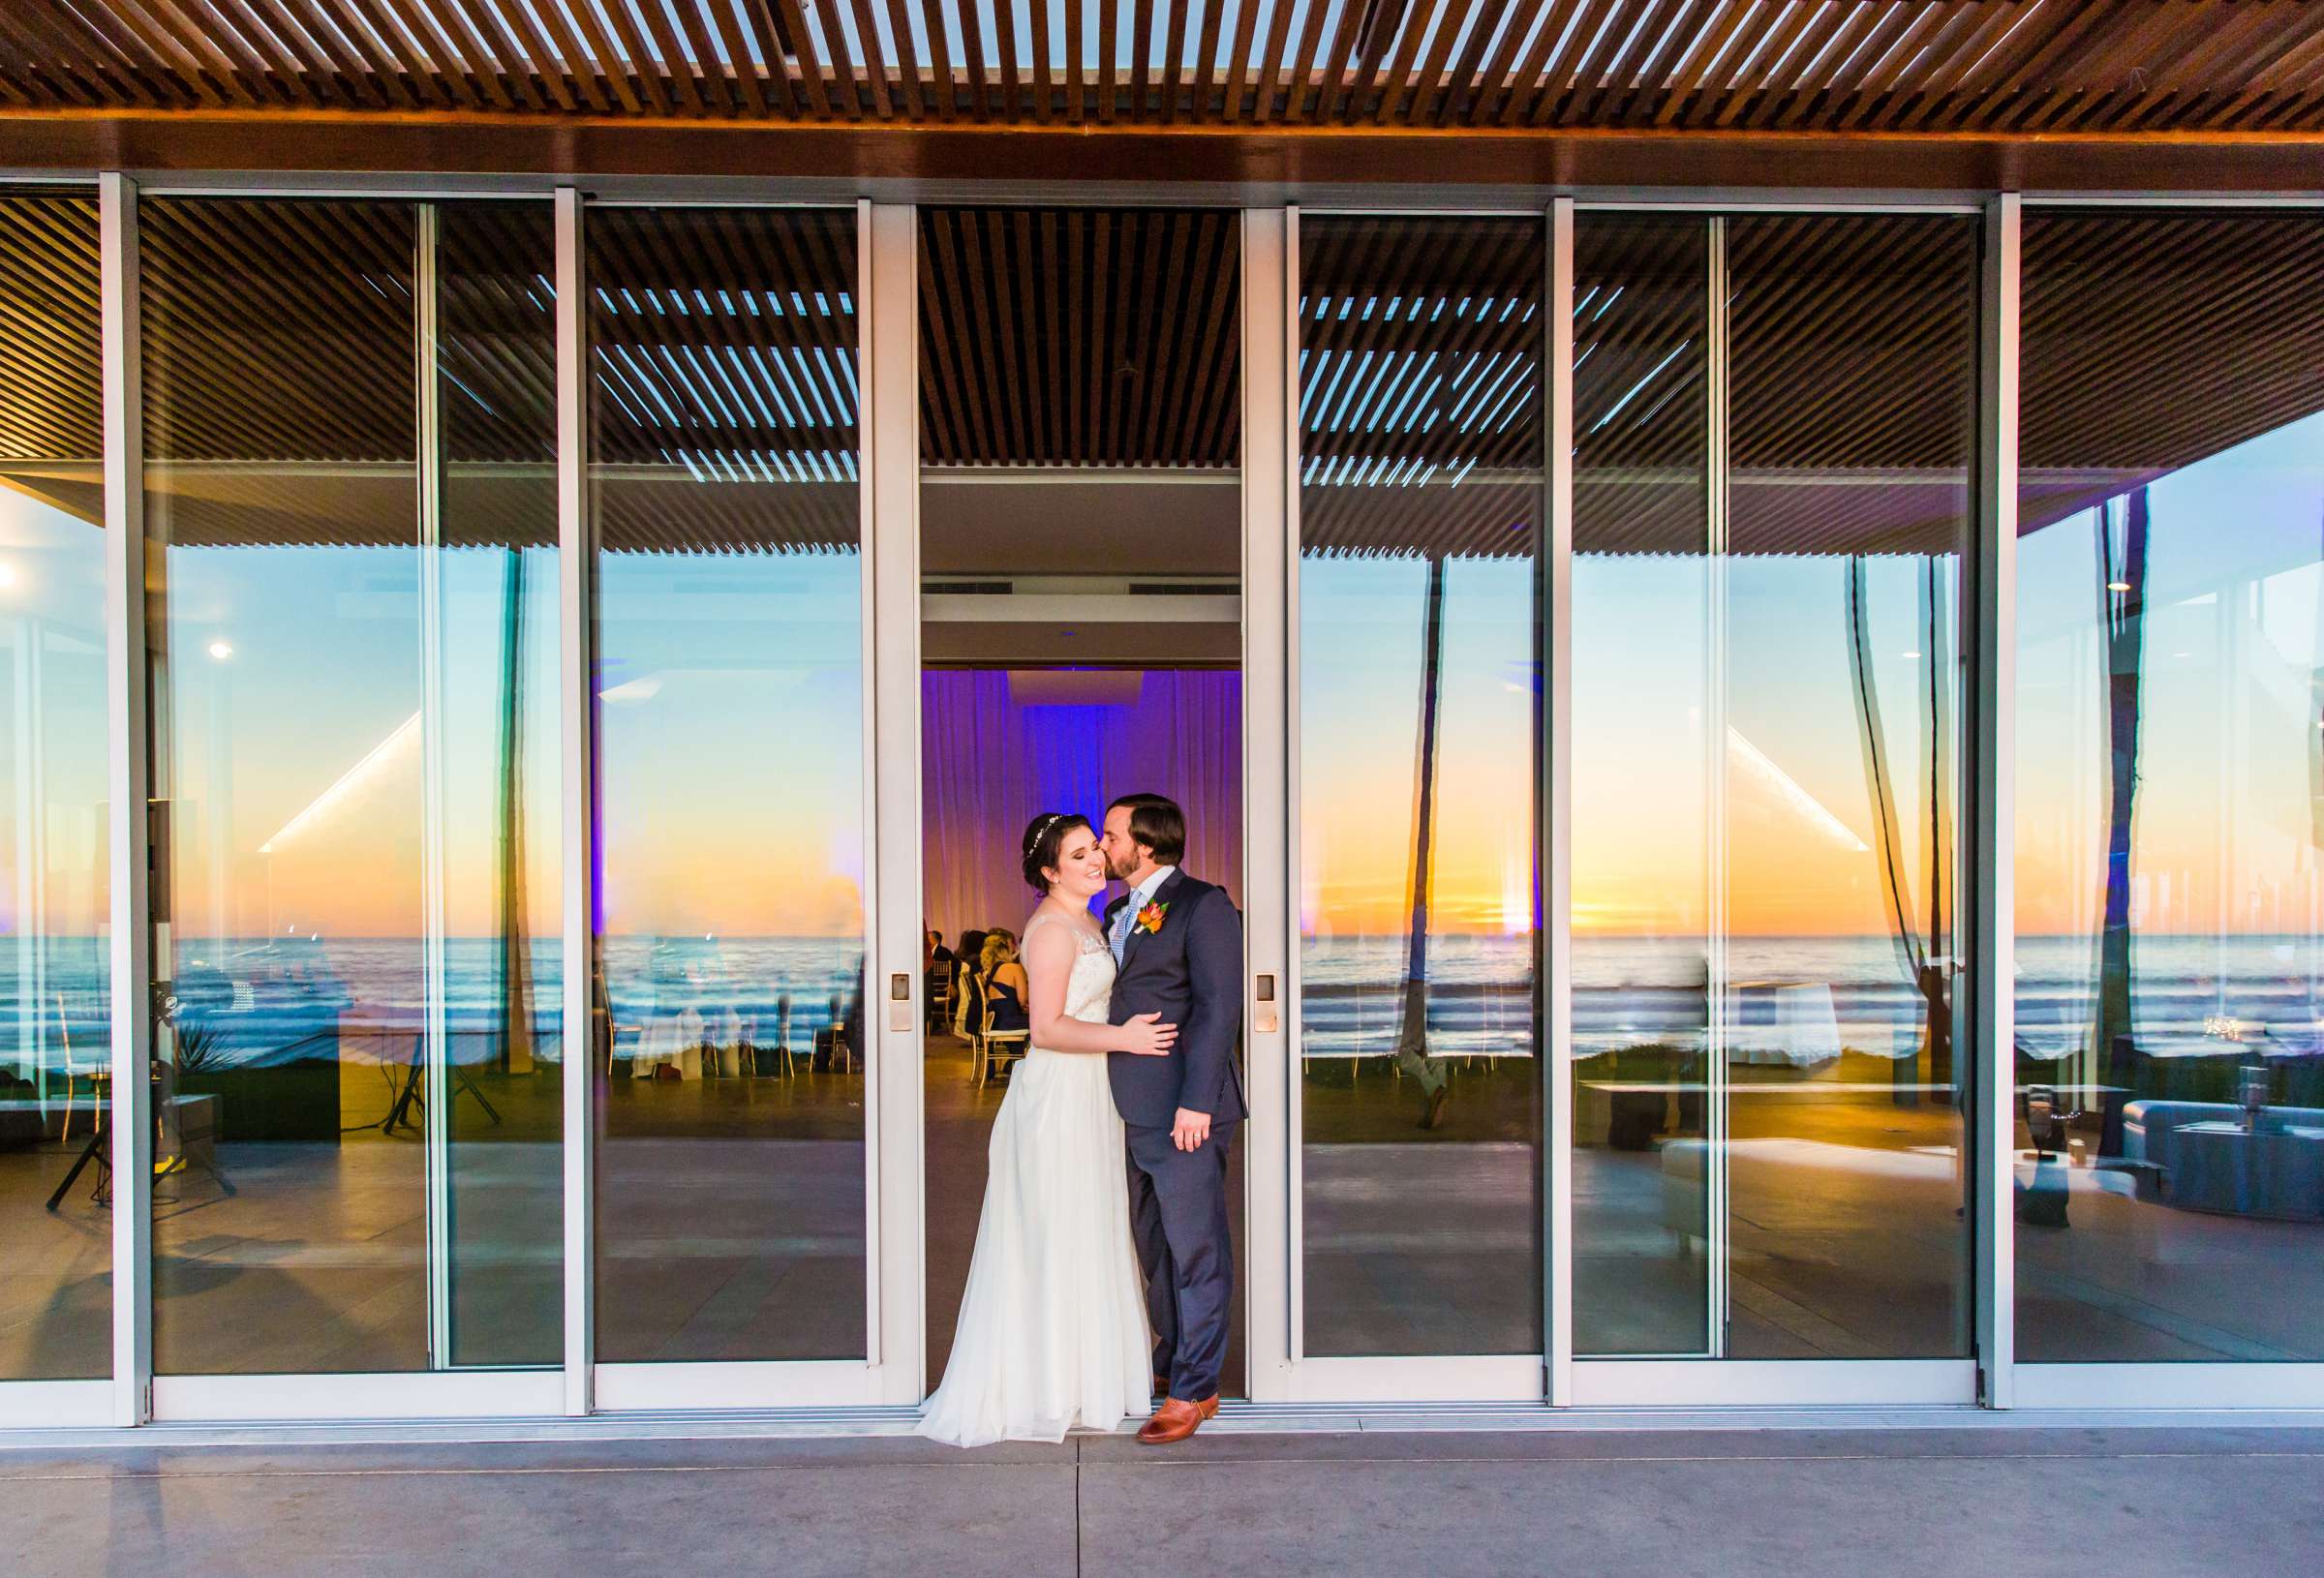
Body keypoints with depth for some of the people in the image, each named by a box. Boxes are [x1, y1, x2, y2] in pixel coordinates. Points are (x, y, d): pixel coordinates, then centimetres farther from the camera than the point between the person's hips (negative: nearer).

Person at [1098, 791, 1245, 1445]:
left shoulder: (1203, 905, -9)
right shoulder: (1117, 913, 16)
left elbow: (1220, 1005, -15)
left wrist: (1197, 1101, -19)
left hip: (1184, 1112, -9)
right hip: (1133, 1113, 9)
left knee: (1195, 1248, 1)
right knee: (1154, 1244, 18)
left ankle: (1196, 1386, 12)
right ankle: (1170, 1360, 33)